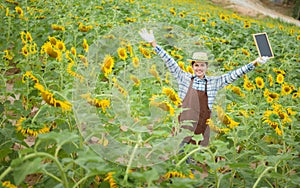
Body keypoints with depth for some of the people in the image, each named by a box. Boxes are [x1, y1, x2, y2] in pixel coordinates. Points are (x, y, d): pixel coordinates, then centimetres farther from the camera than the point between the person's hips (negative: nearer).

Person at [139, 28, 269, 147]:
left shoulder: (213, 82, 5)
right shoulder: (185, 78, 2)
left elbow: (233, 75, 4)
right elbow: (170, 63, -2)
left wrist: (255, 63, -2)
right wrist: (153, 43, -6)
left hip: (202, 128, 1)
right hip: (185, 127, -1)